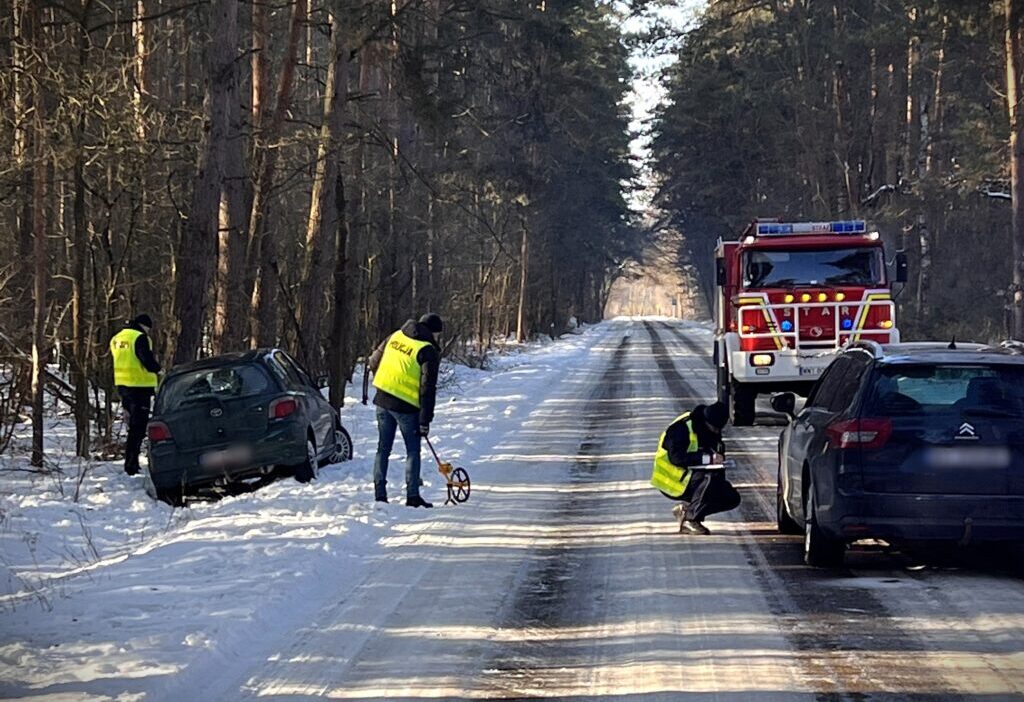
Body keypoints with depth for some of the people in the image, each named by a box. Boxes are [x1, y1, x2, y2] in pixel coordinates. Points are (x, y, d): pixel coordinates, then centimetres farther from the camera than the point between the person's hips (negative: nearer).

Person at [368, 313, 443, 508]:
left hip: (382, 400, 5)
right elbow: (428, 388, -13)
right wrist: (425, 420, -10)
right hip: (405, 406, -5)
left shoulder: (395, 336, 7)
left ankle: (380, 494, 12)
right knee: (413, 451, 6)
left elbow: (374, 362, 17)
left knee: (383, 448, 13)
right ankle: (412, 495, 0)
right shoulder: (428, 351, -10)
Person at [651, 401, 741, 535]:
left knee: (732, 498, -8)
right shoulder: (682, 427, -19)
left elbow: (719, 454, 15)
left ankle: (686, 508, -2)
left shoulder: (713, 431, 8)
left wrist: (719, 460, -11)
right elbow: (676, 457, -29)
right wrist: (707, 458, -34)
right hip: (675, 479, -8)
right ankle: (690, 519, -24)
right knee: (710, 478, -36)